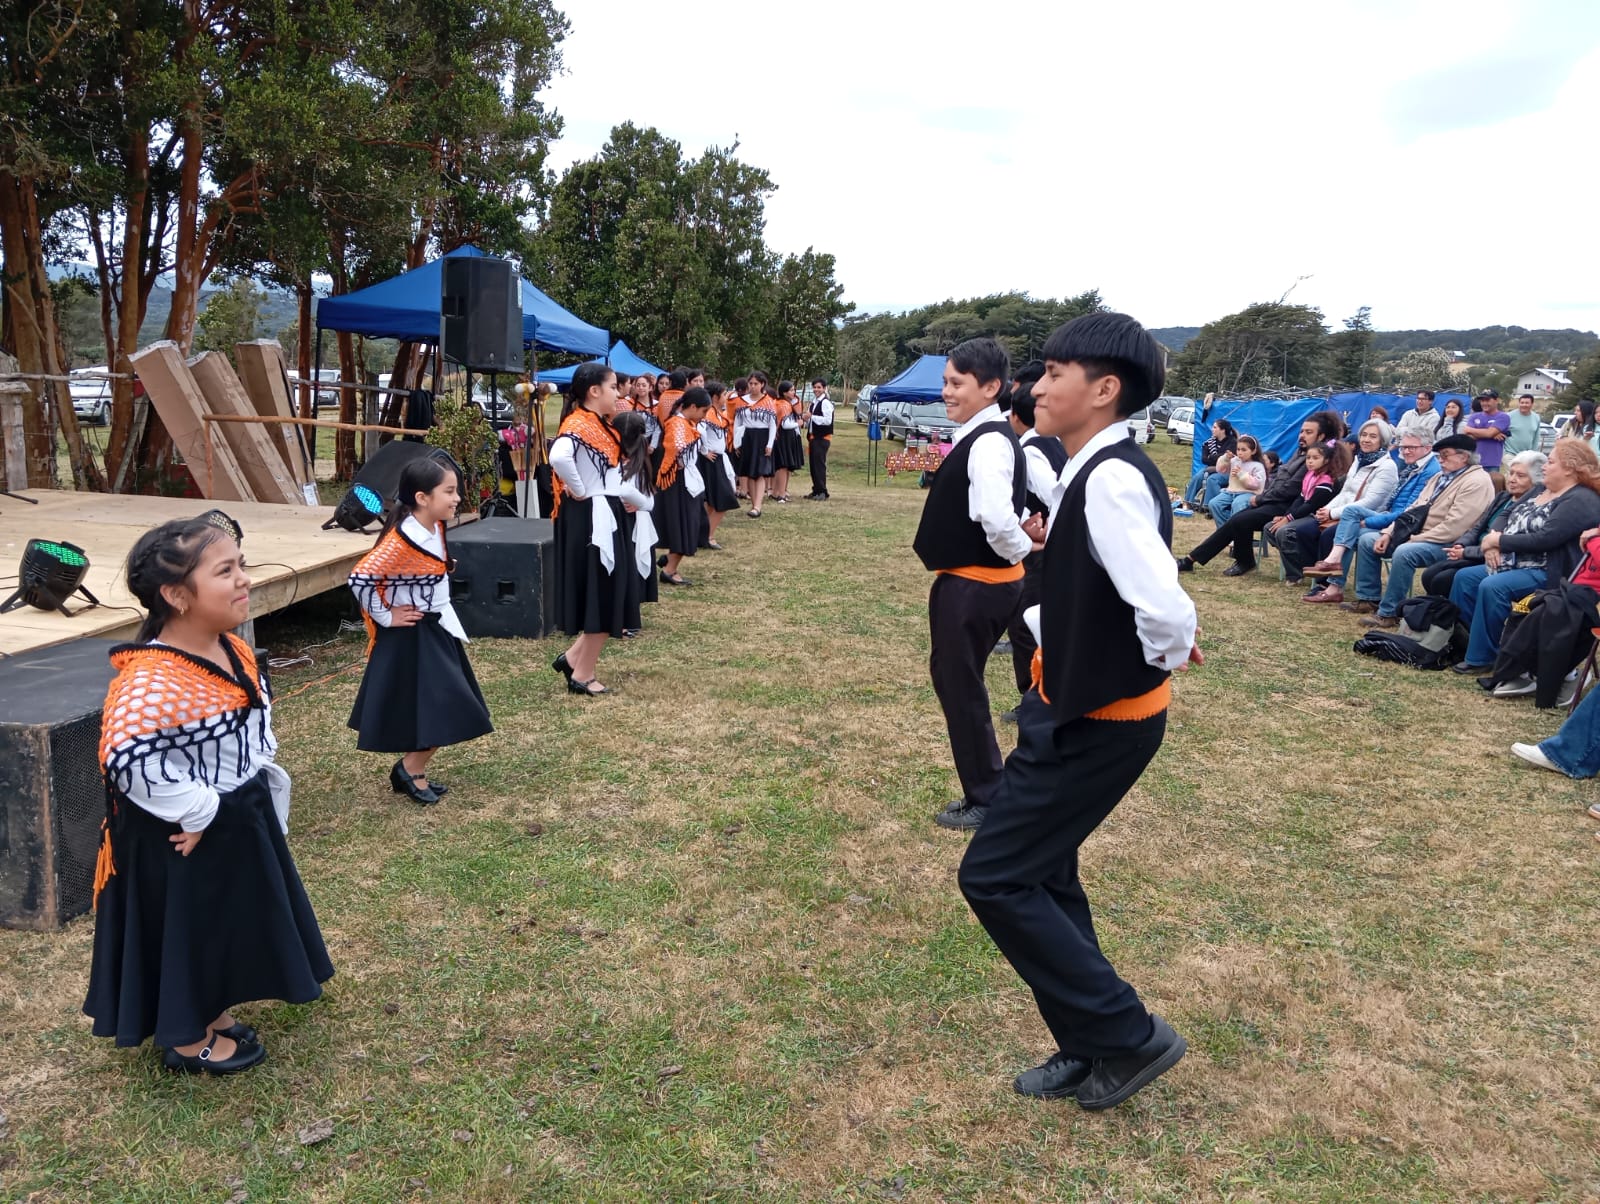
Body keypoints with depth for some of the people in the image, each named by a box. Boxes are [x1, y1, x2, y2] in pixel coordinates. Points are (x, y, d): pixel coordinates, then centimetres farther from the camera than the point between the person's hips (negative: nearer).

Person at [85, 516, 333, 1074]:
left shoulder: (236, 652, -2)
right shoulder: (150, 681, -30)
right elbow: (129, 760, -35)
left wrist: (267, 787, 11)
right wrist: (196, 811, -26)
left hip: (241, 817, 8)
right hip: (184, 837, -8)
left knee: (229, 923, 23)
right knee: (188, 929, 12)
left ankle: (215, 1013, 44)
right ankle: (187, 1040, 32)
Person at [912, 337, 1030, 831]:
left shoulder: (989, 443, -21)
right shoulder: (979, 436, 10)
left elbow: (998, 519, -32)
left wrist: (1021, 548, -15)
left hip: (975, 586, -10)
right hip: (966, 580, 10)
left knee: (962, 687, 4)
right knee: (952, 678, 20)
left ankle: (986, 800, 22)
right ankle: (985, 787, 34)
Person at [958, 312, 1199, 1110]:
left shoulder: (1111, 481, -26)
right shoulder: (1095, 472, 5)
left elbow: (1168, 613, -36)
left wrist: (1166, 657, -17)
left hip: (1099, 724, -10)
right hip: (1074, 708, 10)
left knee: (993, 878, -2)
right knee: (1041, 875, 18)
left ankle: (1129, 1036, 14)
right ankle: (1089, 1050, 35)